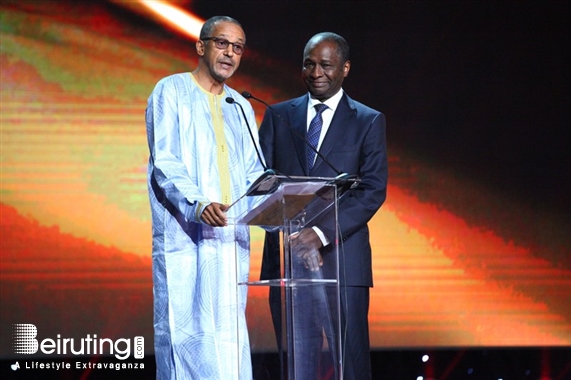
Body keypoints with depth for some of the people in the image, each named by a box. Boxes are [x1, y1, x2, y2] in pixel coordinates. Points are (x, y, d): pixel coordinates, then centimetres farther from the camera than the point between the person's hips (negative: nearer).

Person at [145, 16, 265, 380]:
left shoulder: (241, 107, 20)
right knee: (185, 329, -9)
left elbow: (254, 172, 16)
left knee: (229, 333, 2)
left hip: (231, 236, 5)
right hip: (183, 233, -5)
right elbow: (164, 163, -9)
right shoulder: (172, 92, 2)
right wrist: (198, 204, -26)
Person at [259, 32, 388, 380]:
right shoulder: (278, 116, 13)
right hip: (286, 258, 2)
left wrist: (322, 233, -16)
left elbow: (374, 190, -3)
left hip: (342, 257, -2)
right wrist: (296, 237, -11)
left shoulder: (369, 122, 7)